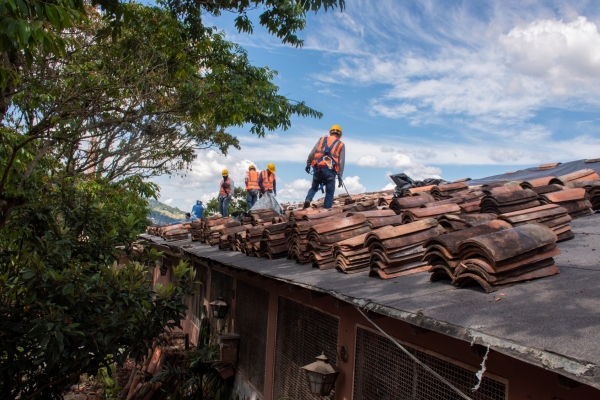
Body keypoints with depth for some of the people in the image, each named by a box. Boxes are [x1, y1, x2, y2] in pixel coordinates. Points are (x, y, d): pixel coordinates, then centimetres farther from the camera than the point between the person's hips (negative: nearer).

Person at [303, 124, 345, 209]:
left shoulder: (323, 139, 17)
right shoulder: (341, 144, 13)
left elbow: (312, 153, 5)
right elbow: (341, 162, 5)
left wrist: (308, 164, 9)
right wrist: (340, 177, 4)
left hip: (317, 169, 2)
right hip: (330, 171, -2)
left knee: (314, 188, 21)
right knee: (329, 193, 7)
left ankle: (308, 200, -5)